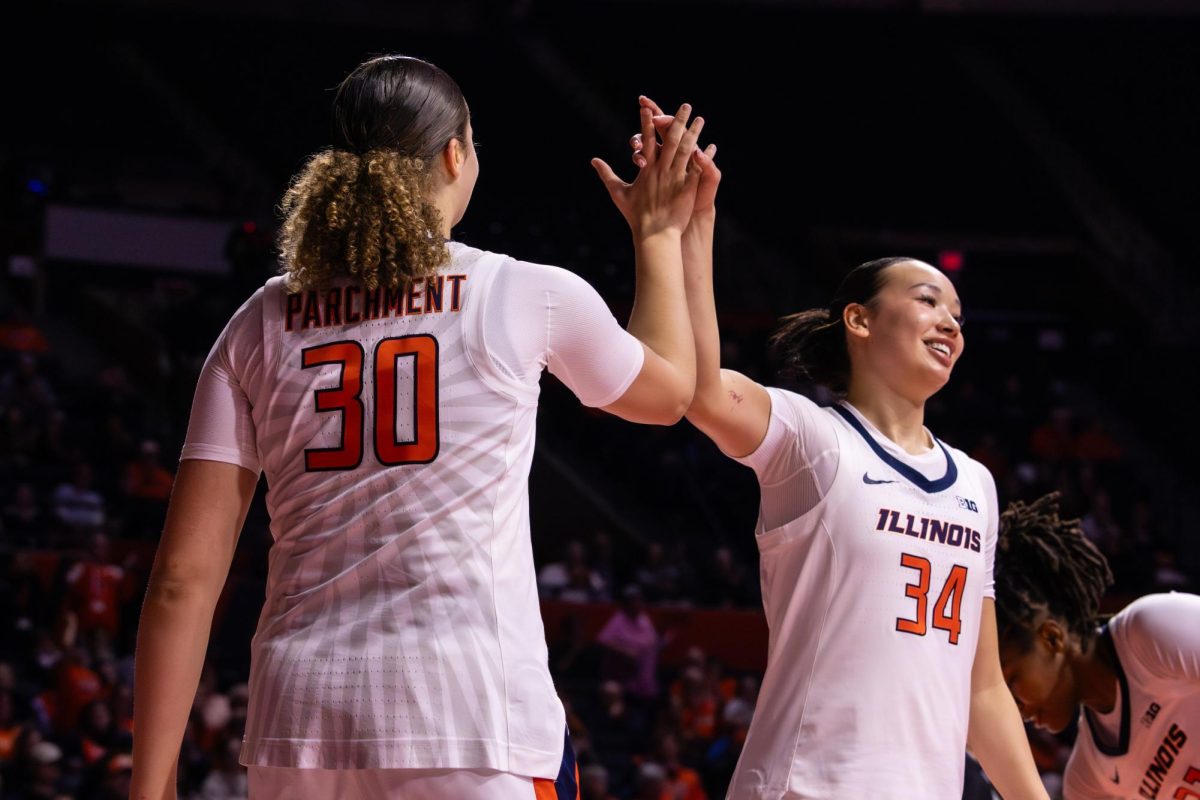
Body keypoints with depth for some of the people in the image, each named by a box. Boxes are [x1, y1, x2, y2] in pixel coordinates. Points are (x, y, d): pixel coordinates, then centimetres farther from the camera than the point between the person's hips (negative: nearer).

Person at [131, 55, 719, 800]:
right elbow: (669, 391, 24)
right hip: (474, 714, -3)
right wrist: (659, 234, 39)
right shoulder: (528, 298, 2)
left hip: (301, 723, 3)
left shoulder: (261, 325, 8)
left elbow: (184, 578, 2)